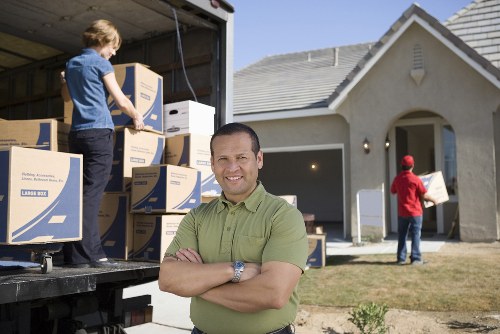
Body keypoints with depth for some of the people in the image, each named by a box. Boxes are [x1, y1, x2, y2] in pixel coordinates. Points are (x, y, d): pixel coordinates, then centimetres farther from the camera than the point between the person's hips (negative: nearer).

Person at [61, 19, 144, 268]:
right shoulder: (101, 63, -2)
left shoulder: (71, 64, 19)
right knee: (92, 194, -12)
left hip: (76, 133, 7)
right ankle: (86, 254, -15)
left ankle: (71, 251, 7)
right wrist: (137, 118, 15)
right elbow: (121, 101, -2)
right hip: (99, 133, -7)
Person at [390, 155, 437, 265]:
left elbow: (393, 191, 17)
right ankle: (415, 258, 1)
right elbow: (424, 195, -10)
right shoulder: (416, 179, -13)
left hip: (402, 213, 4)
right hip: (415, 212, -4)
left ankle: (401, 258, 13)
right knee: (415, 235, 2)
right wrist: (433, 200, 7)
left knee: (402, 236, 11)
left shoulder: (397, 179, 0)